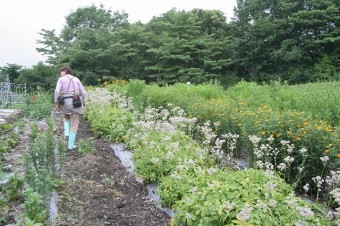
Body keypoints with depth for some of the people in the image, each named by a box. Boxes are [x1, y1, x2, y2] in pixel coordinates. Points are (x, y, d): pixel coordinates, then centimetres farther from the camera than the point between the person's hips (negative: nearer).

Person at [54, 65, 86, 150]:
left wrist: (56, 102, -4)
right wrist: (82, 103, 16)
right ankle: (71, 145, 8)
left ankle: (66, 132, 10)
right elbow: (83, 93, 6)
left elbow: (57, 91, -12)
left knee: (66, 117, 32)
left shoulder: (61, 79, 3)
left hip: (66, 102, -1)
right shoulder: (76, 79, 11)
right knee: (74, 124, 8)